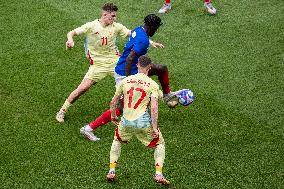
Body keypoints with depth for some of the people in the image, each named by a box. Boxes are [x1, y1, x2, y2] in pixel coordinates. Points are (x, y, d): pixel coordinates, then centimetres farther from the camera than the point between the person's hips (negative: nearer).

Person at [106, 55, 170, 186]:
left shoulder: (125, 81, 5)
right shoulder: (152, 85, -4)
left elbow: (113, 102, 12)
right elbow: (154, 107, -13)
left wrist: (113, 116, 29)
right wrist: (154, 127, -8)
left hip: (126, 121, 3)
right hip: (144, 122, -3)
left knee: (117, 141, 32)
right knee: (159, 144, 19)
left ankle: (111, 171, 24)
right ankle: (158, 174, 3)